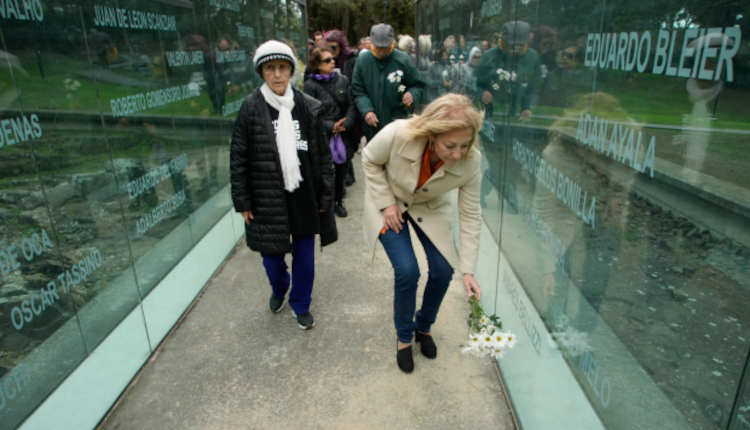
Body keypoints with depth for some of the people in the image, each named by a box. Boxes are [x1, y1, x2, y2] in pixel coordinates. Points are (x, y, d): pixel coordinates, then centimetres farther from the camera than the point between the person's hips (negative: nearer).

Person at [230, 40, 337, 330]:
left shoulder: (309, 107, -1)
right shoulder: (250, 107, -4)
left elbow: (323, 154, 3)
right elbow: (238, 158, -1)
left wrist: (325, 195, 1)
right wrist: (242, 202, -3)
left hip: (304, 197, 1)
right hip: (267, 199, -1)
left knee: (304, 256, 10)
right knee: (272, 255, 11)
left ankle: (300, 304, 35)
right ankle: (279, 290, 45)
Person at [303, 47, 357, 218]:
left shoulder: (343, 80, 7)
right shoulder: (310, 85, -5)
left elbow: (352, 106, 4)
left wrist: (346, 124, -11)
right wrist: (331, 126, -17)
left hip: (344, 136, 4)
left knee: (342, 171, 11)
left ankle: (338, 201, 31)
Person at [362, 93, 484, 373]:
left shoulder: (471, 162, -30)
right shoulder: (398, 134, -37)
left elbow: (470, 216, -19)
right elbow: (370, 160, -14)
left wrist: (468, 271, -19)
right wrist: (387, 203, -18)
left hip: (430, 208, 3)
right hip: (390, 203, -2)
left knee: (443, 271, -4)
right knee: (407, 272, -14)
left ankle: (424, 328, 28)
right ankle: (404, 338, 16)